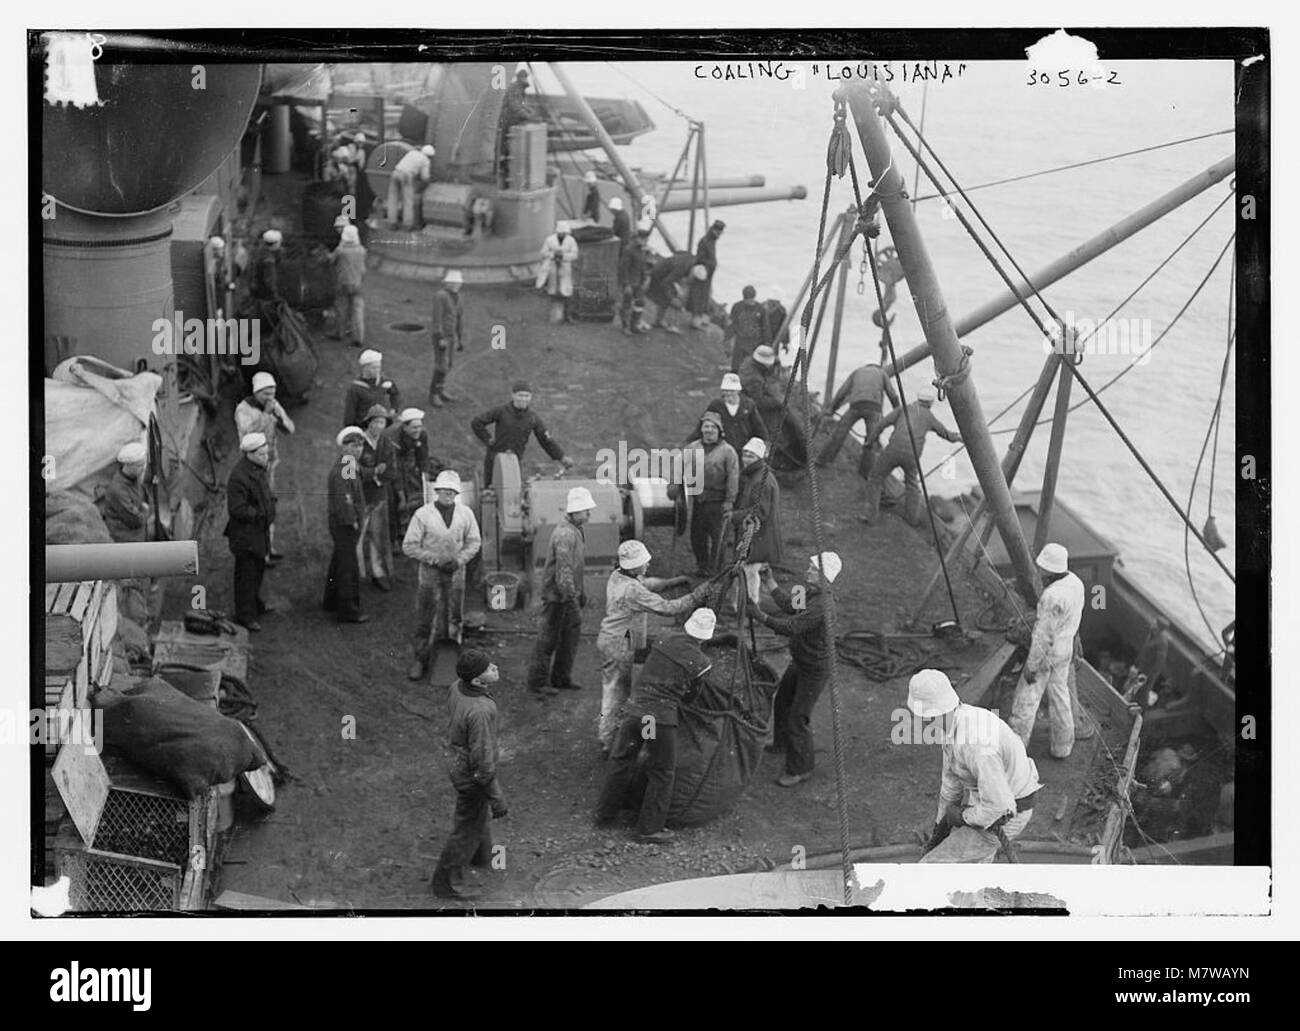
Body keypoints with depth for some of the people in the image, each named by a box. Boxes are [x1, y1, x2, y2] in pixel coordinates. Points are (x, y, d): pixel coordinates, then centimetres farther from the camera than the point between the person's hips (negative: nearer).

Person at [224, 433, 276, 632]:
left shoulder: (258, 468, 3)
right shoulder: (238, 477, -28)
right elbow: (237, 509, -26)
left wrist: (270, 502, 1)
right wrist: (260, 514, -21)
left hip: (259, 530, 10)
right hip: (245, 534, -10)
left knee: (258, 568, 25)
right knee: (246, 574, 2)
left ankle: (255, 604, 44)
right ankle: (245, 615, 14)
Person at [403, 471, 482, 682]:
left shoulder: (465, 513, -4)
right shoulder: (422, 514, -13)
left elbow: (474, 541, 6)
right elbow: (409, 547, -10)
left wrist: (459, 560, -10)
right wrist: (435, 559, -16)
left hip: (456, 572, 3)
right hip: (430, 572, -2)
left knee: (454, 618, 11)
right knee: (425, 618, 1)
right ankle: (421, 659, 13)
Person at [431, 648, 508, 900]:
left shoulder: (457, 687, -14)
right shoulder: (480, 711, -39)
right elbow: (482, 761, -31)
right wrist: (497, 798, -20)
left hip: (458, 761, 8)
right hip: (472, 776, -8)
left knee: (478, 813, 32)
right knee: (468, 829, 14)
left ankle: (481, 856, 58)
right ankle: (445, 882, 32)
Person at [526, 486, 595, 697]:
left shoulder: (578, 531, 10)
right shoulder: (564, 534, -23)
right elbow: (564, 569, -27)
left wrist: (582, 593, 24)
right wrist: (571, 597, -27)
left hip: (570, 593, 10)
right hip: (556, 594, -10)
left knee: (571, 634, 15)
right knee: (549, 638, -1)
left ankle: (561, 678, 27)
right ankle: (538, 682, 8)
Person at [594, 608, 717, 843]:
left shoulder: (664, 643, 8)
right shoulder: (702, 663, -2)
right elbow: (691, 694, 8)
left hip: (633, 708, 4)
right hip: (661, 716, -4)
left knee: (622, 762, 19)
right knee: (662, 773, 11)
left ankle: (604, 815, 31)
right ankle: (650, 828, 14)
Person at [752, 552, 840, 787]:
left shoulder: (822, 605, -32)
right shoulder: (806, 591, -3)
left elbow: (791, 627, -36)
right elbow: (787, 604, 12)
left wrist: (763, 618, -39)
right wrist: (769, 579, 7)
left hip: (815, 669, -10)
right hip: (799, 662, 10)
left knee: (798, 718, -2)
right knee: (782, 701, 27)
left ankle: (800, 769, 15)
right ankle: (782, 743, 53)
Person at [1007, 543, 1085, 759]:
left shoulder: (1051, 597, -31)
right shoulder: (1075, 583, -3)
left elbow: (1043, 636, -26)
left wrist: (1031, 667, -17)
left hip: (1046, 652, -8)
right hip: (1065, 649, 8)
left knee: (1026, 698, 4)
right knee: (1059, 696, 20)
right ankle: (1063, 747, 31)